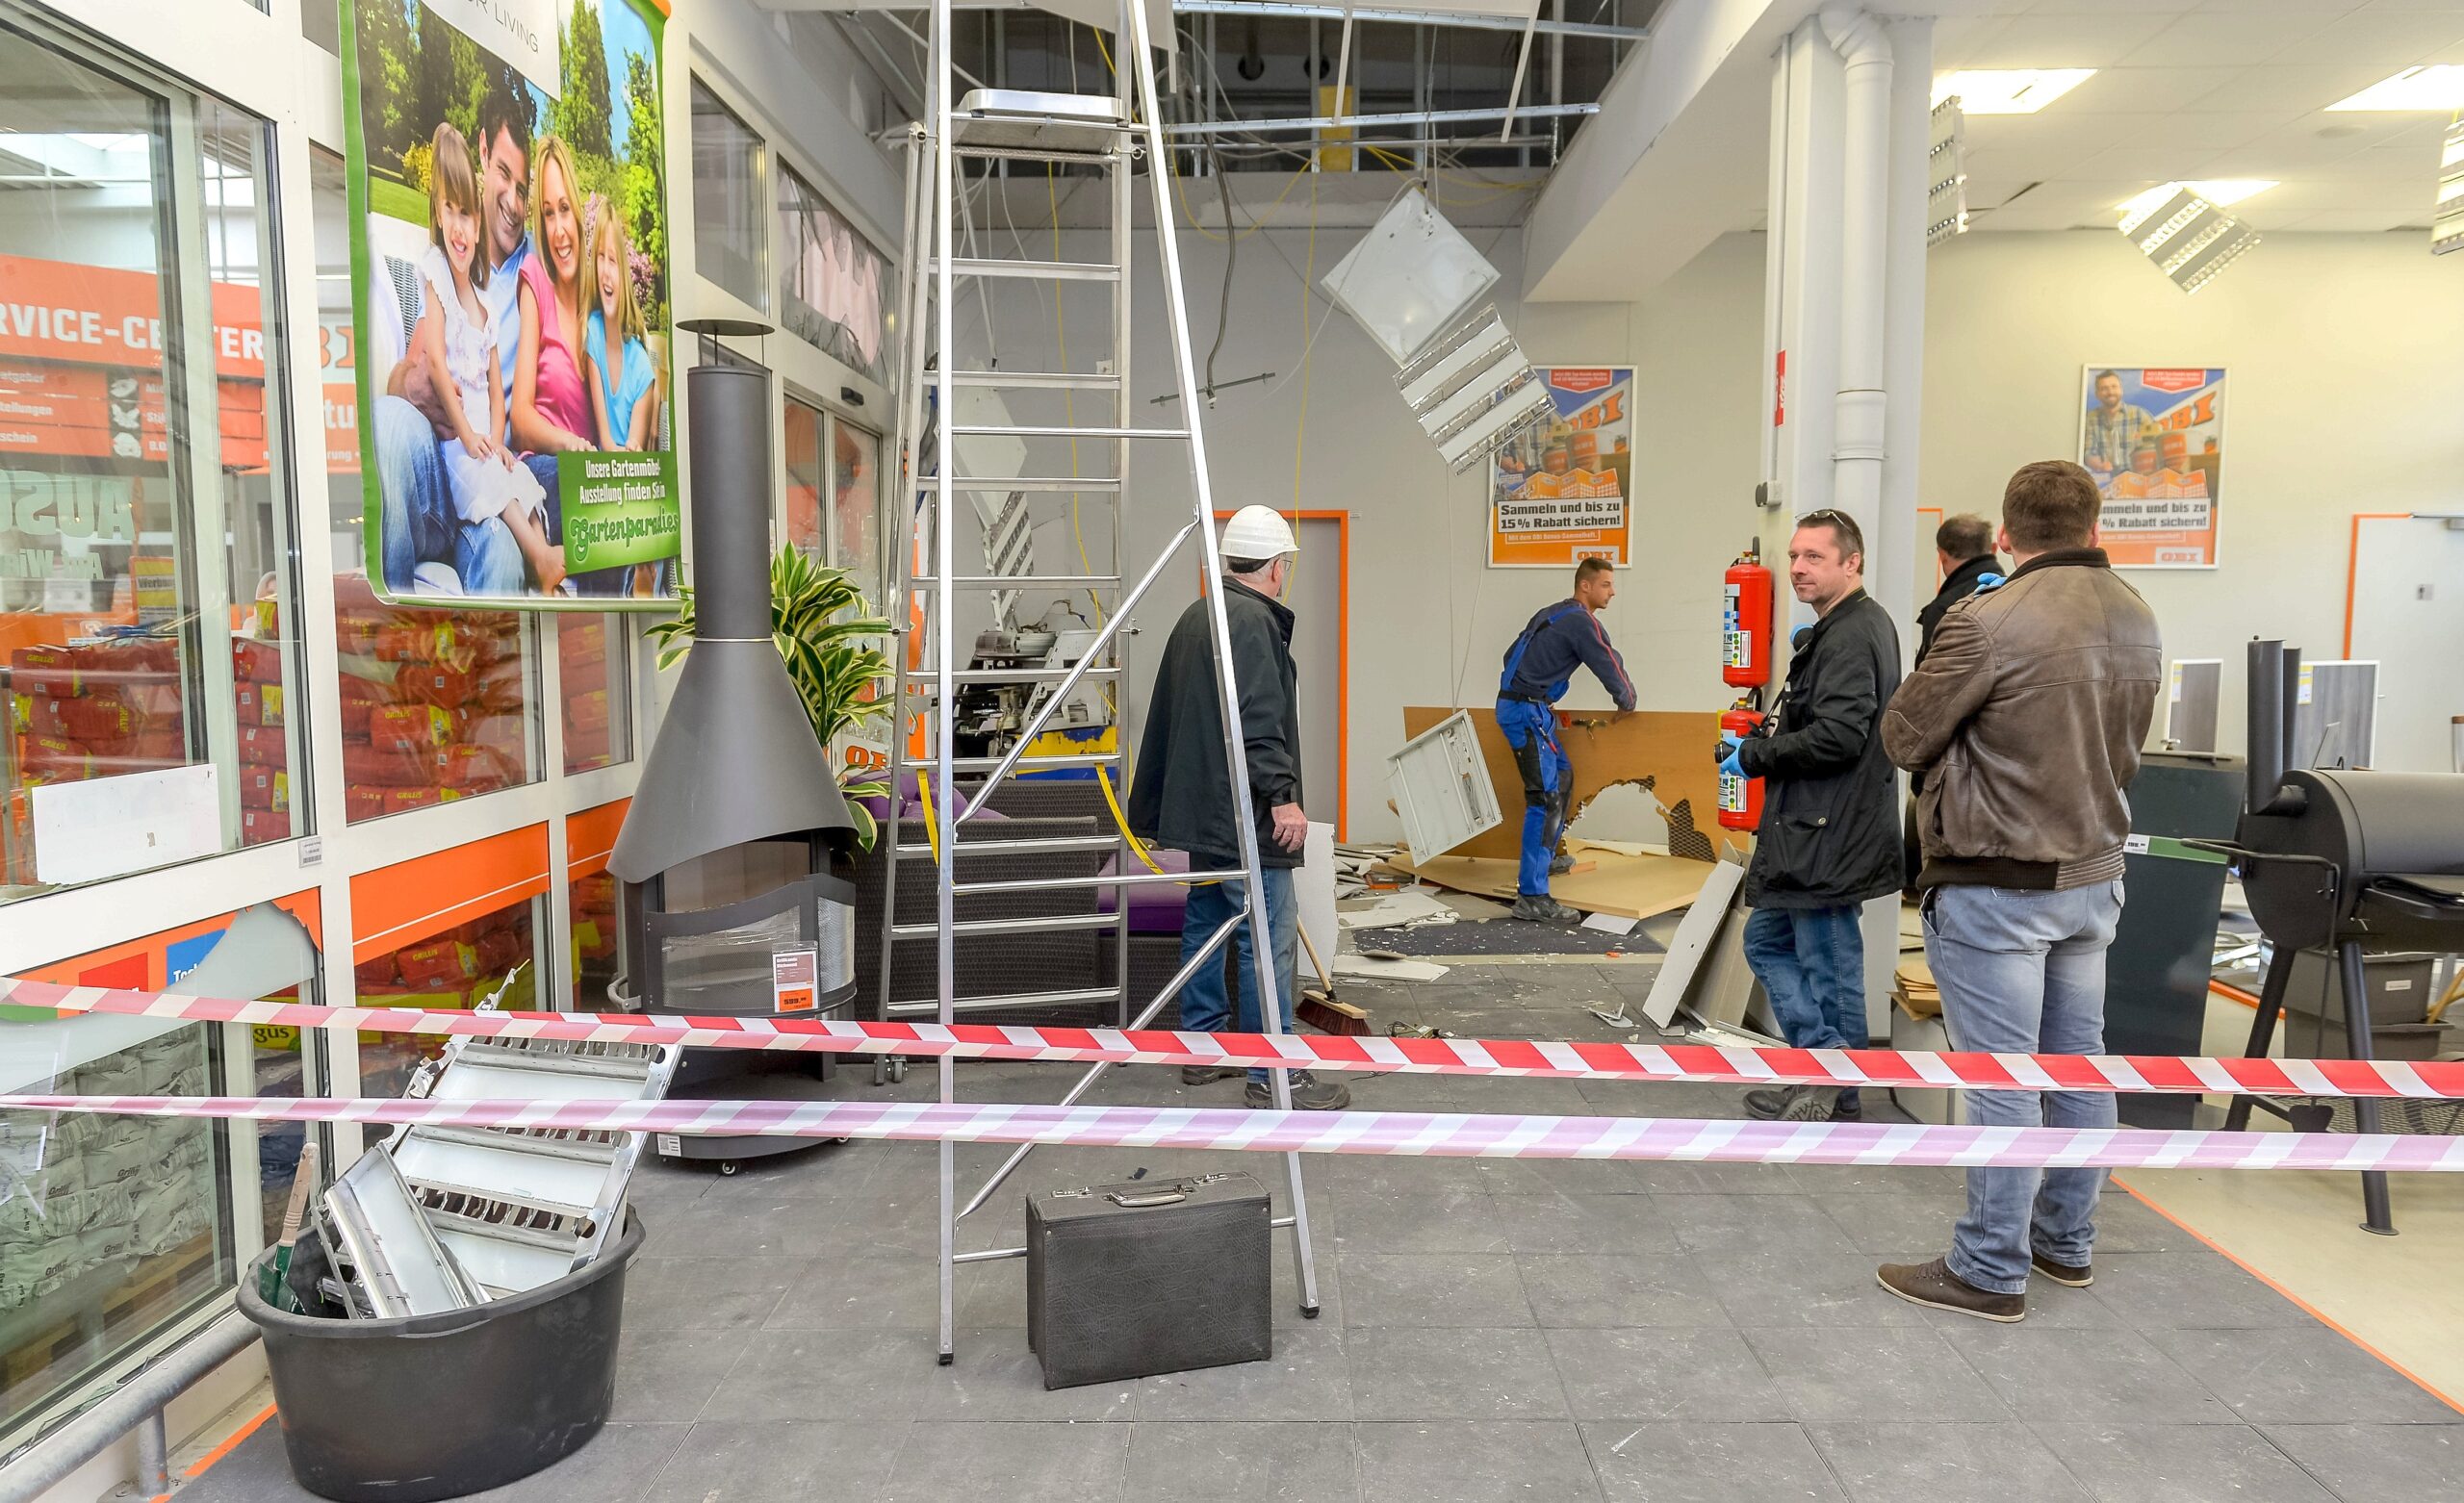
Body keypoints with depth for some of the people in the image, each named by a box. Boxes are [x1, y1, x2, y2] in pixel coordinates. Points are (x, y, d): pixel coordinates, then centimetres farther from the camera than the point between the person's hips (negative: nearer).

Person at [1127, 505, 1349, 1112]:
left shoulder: (1194, 618, 18)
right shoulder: (1253, 622, -15)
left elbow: (1167, 717, 24)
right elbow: (1259, 719, -25)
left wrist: (1153, 806, 30)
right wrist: (1283, 795, -26)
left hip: (1202, 808, 11)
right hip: (1244, 814, -11)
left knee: (1205, 925, 16)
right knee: (1269, 939, -7)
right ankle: (1274, 1075, -3)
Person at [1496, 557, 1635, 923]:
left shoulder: (1551, 614, 18)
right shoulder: (1581, 621, -12)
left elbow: (1512, 656, 24)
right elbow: (1610, 668, -9)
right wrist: (1628, 701, 12)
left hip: (1516, 704, 10)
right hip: (1526, 712, -10)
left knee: (1562, 775, 25)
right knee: (1545, 796, -14)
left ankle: (1545, 857, 39)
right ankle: (1531, 896, -19)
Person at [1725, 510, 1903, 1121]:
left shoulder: (1851, 636, -17)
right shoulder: (1841, 629, 17)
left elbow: (1836, 737, -26)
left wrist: (1752, 756, -14)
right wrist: (1756, 744, 7)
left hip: (1827, 838, -11)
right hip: (1810, 832, 11)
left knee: (1829, 961, 0)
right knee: (1768, 941, 17)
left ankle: (1833, 1082, 11)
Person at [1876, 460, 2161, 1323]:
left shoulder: (1990, 621, -20)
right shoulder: (2137, 620, 5)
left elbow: (1905, 737, -11)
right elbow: (2126, 751, 15)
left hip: (1997, 886, -7)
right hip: (2094, 874, 8)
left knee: (2002, 1081, 0)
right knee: (2078, 1064, 17)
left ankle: (1990, 1272, 10)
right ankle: (2068, 1244, 31)